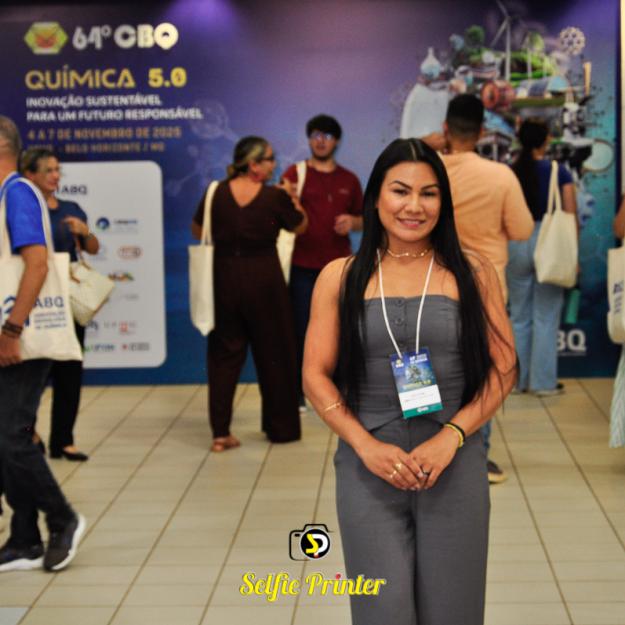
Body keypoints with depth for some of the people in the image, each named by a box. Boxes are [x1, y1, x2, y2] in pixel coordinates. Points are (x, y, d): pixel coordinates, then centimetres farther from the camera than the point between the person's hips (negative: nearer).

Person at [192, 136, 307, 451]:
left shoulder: (217, 193, -5)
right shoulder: (275, 197, -11)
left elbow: (197, 230, 9)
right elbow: (300, 226, 6)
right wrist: (292, 199, 21)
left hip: (225, 280, 2)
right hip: (264, 281, -2)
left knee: (224, 354, 10)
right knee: (273, 353, 11)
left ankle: (220, 432, 7)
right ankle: (280, 427, 21)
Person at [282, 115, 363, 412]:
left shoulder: (349, 180, 11)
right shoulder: (295, 174, 2)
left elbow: (364, 219, 17)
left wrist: (352, 222, -5)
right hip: (302, 267, -3)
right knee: (300, 331, 0)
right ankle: (297, 393, 8)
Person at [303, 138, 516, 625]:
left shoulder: (472, 273, 3)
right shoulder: (340, 277, 4)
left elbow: (503, 368, 2)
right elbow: (316, 375, 3)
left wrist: (451, 437, -11)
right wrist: (366, 445, -10)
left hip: (455, 467, 0)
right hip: (368, 469, 0)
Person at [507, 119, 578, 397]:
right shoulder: (559, 172, -4)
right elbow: (571, 215, -5)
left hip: (516, 245, 2)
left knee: (519, 316, 12)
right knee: (546, 317, 4)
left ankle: (518, 380, 17)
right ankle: (544, 382, 7)